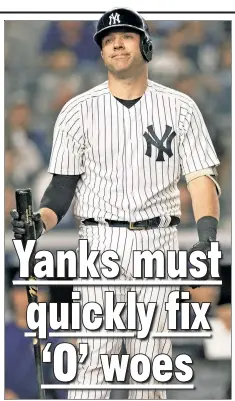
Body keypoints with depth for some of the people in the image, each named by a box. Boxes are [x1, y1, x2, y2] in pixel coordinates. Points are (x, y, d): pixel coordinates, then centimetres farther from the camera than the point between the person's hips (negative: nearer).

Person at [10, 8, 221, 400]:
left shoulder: (180, 108, 5)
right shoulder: (78, 110, 4)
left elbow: (201, 176, -2)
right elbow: (63, 186, 3)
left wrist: (208, 231, -20)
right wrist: (40, 221, -18)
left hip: (159, 242, 1)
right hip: (101, 242, -1)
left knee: (151, 353, 5)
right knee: (96, 351, -8)